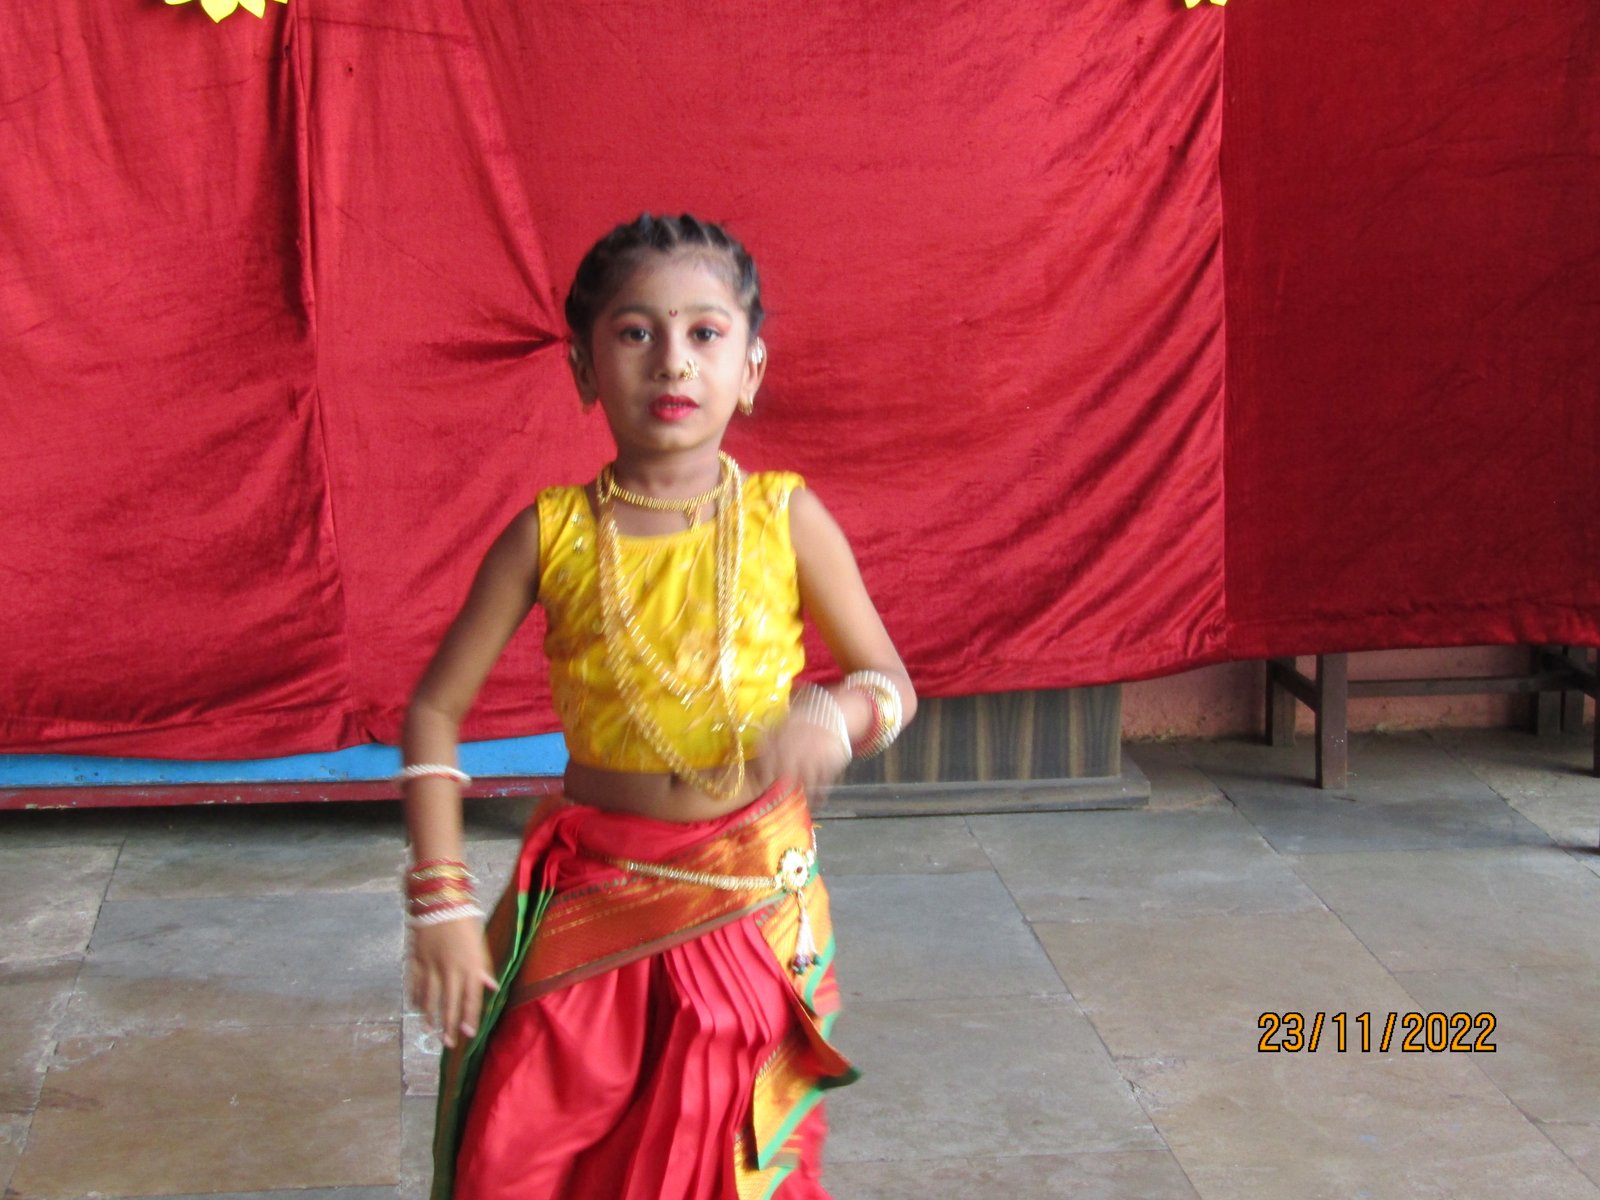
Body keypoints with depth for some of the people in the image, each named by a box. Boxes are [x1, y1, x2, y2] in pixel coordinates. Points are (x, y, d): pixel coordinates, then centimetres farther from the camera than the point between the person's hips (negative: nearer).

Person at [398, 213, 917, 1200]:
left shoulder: (786, 518, -7)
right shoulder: (551, 535, -7)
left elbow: (892, 682, -2)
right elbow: (437, 709, -1)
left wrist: (837, 717, -26)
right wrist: (442, 897, -7)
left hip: (755, 900, 0)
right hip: (591, 899, 0)